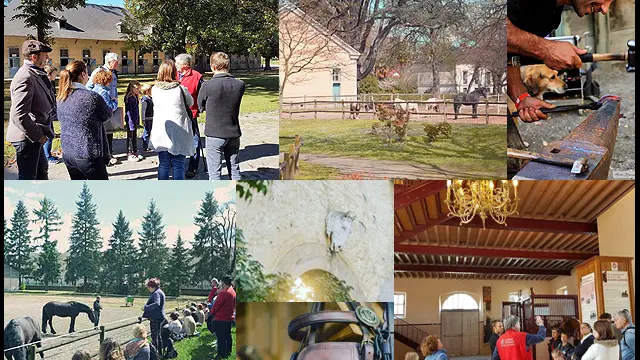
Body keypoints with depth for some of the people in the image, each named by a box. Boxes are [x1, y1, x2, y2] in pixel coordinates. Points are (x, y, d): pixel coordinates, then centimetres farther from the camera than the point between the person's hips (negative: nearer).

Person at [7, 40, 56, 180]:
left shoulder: (36, 74, 10)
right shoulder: (25, 78, -22)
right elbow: (19, 115, -28)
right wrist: (37, 135, -21)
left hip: (34, 135, 10)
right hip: (26, 137, -10)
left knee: (42, 169, 24)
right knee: (27, 176, -1)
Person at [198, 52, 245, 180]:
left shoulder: (208, 85, -16)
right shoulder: (240, 85, -6)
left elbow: (200, 105, -1)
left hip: (214, 134, -4)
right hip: (234, 133, 4)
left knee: (214, 171, 3)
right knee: (234, 169, 14)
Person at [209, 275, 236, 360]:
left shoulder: (223, 293, -22)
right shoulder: (233, 292, 6)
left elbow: (216, 305, -17)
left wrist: (212, 312, 0)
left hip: (220, 319, -9)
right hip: (229, 317, 9)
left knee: (221, 337, -2)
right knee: (228, 336, 19)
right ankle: (228, 351, 28)